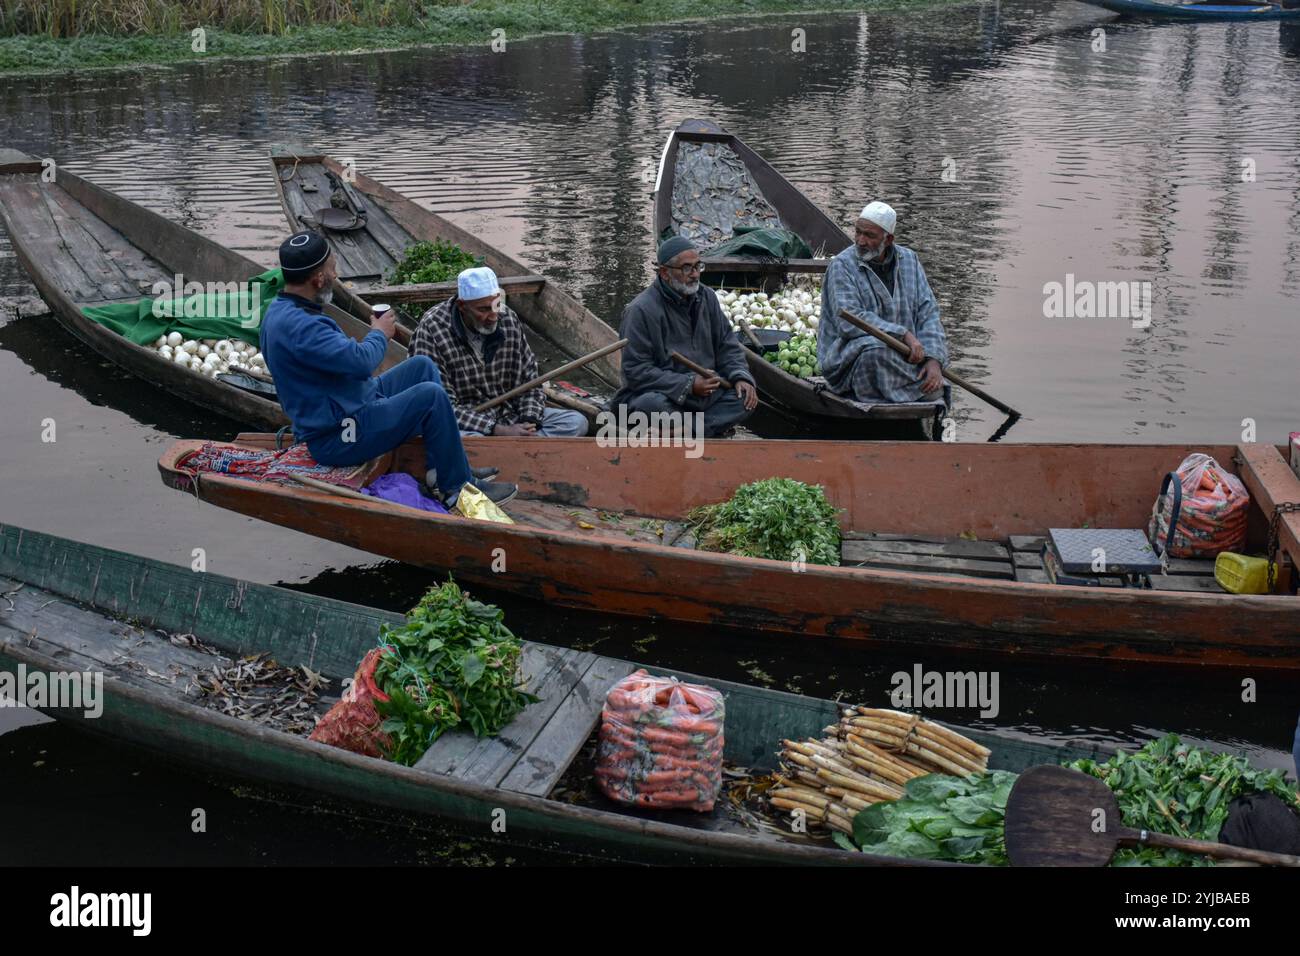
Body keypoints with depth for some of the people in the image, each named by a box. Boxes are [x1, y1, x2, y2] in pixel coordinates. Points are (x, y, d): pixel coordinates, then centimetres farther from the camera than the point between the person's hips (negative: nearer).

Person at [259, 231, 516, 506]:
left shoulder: (281, 309, 7)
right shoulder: (296, 326, -28)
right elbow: (361, 361, -31)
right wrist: (380, 334, -11)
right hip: (338, 438, -11)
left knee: (422, 366, 11)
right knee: (431, 396, -15)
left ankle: (444, 467, 12)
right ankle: (456, 488, -1)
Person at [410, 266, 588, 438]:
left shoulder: (509, 319, 0)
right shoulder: (431, 330, -17)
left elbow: (529, 377, 9)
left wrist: (529, 421, -11)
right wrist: (499, 431, -26)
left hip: (510, 414, 6)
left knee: (576, 422, -12)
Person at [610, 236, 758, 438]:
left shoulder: (706, 297, 6)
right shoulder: (641, 310, -14)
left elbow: (727, 345, 14)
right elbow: (636, 370, -18)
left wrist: (740, 377, -7)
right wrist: (688, 385, -23)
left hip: (705, 389, 6)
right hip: (661, 392, -6)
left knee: (746, 397, -14)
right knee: (653, 405, -38)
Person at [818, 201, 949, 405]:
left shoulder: (909, 260, 10)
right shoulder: (842, 266, -6)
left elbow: (927, 311, 6)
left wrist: (934, 359, -11)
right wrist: (903, 334, -24)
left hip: (902, 354, 5)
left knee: (933, 390, -20)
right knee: (877, 349, -37)